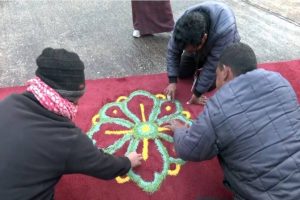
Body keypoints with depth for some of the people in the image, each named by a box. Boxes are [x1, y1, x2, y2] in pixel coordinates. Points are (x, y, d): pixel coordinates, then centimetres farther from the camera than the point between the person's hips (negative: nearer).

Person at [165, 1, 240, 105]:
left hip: (222, 51, -3)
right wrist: (172, 81, -26)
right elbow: (172, 51, -20)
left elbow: (213, 66, -37)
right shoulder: (184, 23, -33)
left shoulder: (224, 29, -46)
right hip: (197, 43, 4)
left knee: (209, 85, -14)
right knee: (182, 73, 2)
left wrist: (198, 93, -31)